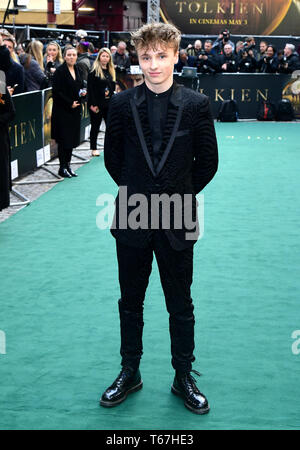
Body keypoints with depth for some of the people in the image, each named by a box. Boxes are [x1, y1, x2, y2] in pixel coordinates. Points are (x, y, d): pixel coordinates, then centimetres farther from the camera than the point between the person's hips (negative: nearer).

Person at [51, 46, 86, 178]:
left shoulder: (78, 70, 11)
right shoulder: (60, 71, -10)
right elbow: (57, 91, -13)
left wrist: (83, 92, -1)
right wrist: (70, 103, -15)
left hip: (75, 110, 7)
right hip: (63, 110, -7)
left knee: (72, 138, 8)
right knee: (64, 139, -4)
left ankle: (67, 165, 16)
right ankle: (63, 168, 3)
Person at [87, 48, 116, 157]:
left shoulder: (111, 71, 13)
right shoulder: (94, 71, -8)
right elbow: (90, 89, -12)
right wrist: (93, 104, -17)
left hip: (108, 104, 6)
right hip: (97, 104, -6)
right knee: (95, 126, 4)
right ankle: (93, 148, 13)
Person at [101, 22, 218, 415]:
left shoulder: (196, 105, -5)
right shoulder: (122, 104, -2)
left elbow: (208, 162, 2)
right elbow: (112, 158, 8)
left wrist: (180, 192, 4)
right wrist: (138, 191, 7)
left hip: (177, 220, -1)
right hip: (132, 219, 1)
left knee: (181, 305, 10)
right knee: (131, 302, 14)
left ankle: (184, 377, 27)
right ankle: (130, 373, 31)